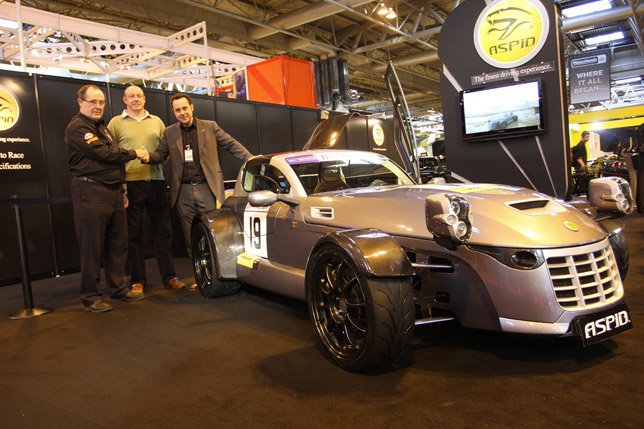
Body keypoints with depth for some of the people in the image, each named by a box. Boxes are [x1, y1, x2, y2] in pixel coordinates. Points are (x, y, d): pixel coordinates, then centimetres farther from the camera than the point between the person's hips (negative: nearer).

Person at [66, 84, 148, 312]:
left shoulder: (102, 127, 23)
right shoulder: (77, 127, -7)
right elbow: (104, 154, -17)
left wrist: (120, 191, 21)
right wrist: (134, 153, -4)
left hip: (112, 192, 9)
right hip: (90, 192, -9)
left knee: (118, 244, 11)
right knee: (92, 248, -3)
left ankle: (119, 289, 21)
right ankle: (91, 297, 5)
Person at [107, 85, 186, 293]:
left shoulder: (156, 121, 16)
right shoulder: (116, 123, 7)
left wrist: (158, 160, -1)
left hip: (156, 181, 3)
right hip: (130, 183, -2)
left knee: (163, 231, 5)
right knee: (133, 234, 2)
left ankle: (169, 276, 13)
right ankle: (137, 280, 12)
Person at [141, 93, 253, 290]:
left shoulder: (210, 127, 8)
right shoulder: (170, 133, 13)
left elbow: (231, 144, 6)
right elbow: (160, 154, 9)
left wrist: (251, 159, -5)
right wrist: (148, 157, -14)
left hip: (206, 187, -2)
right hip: (183, 191, 2)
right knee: (191, 237, 5)